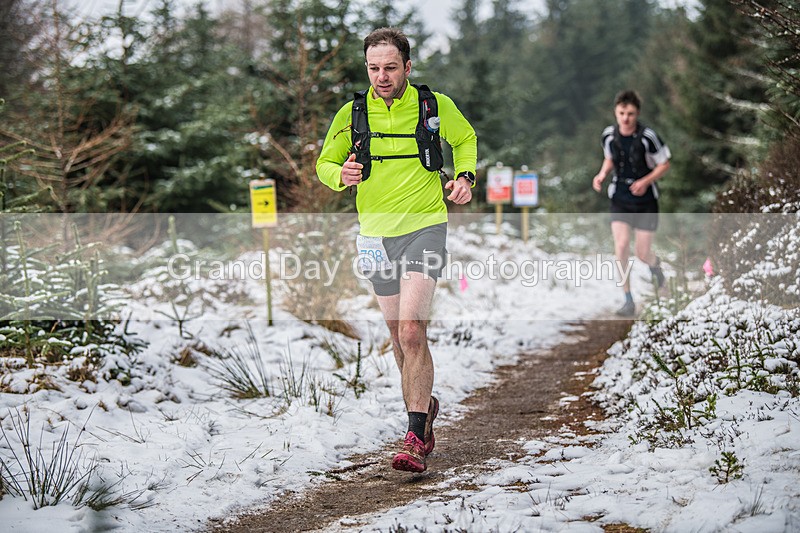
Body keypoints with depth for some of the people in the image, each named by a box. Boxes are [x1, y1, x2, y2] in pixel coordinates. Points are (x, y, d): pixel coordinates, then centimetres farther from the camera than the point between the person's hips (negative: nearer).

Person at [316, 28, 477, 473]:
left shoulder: (435, 106, -2)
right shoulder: (351, 114, 1)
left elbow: (466, 138, 17)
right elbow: (324, 163, 13)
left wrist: (465, 176, -1)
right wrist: (341, 175, -10)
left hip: (425, 228, -3)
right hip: (377, 235, 3)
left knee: (411, 333, -17)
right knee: (400, 339, 11)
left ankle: (416, 440, -17)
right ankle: (424, 408, 33)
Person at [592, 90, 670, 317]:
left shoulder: (648, 137, -16)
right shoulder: (609, 135, -4)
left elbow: (664, 164, -5)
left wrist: (645, 181, -19)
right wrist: (602, 175, -4)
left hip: (645, 201, -2)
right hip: (620, 199, 2)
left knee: (642, 254, 1)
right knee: (621, 245, -16)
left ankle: (654, 264, 42)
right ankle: (628, 301, -6)